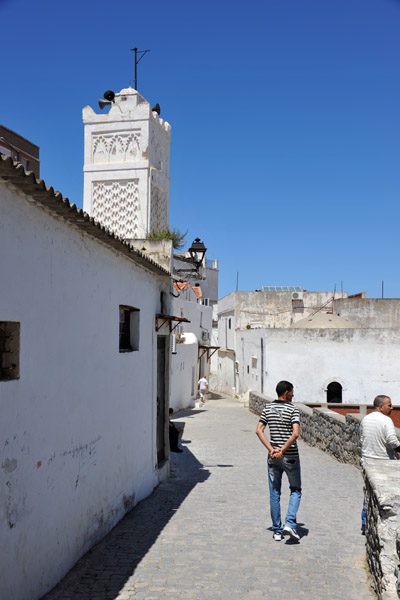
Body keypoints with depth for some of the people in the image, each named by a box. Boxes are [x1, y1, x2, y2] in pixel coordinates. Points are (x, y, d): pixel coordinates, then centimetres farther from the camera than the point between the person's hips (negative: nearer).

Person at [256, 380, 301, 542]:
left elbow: (259, 430, -2)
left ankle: (277, 530, 15)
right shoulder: (293, 409, -9)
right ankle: (290, 523, -2)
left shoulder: (268, 408, 4)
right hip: (290, 456, -4)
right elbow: (295, 433, -21)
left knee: (274, 493, 10)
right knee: (295, 490, 13)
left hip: (273, 457, 4)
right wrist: (282, 451, -16)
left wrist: (271, 449, -6)